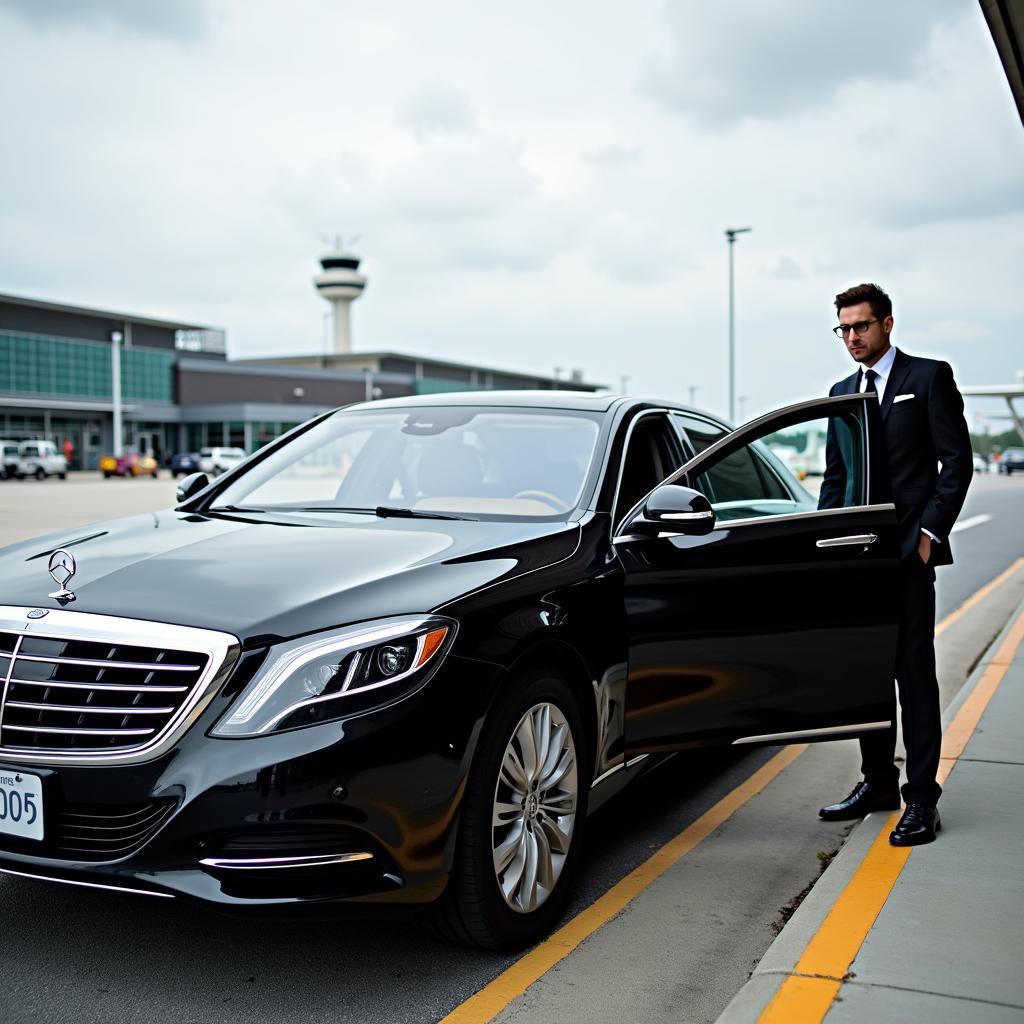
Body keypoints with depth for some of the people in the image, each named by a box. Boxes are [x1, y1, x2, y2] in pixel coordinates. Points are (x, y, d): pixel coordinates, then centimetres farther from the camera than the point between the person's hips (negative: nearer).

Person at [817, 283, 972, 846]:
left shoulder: (929, 377, 0)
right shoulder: (841, 392, 17)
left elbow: (957, 460, -4)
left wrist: (930, 531, -11)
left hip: (908, 549, -6)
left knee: (914, 671, -5)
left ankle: (921, 798, 0)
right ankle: (877, 780, 22)